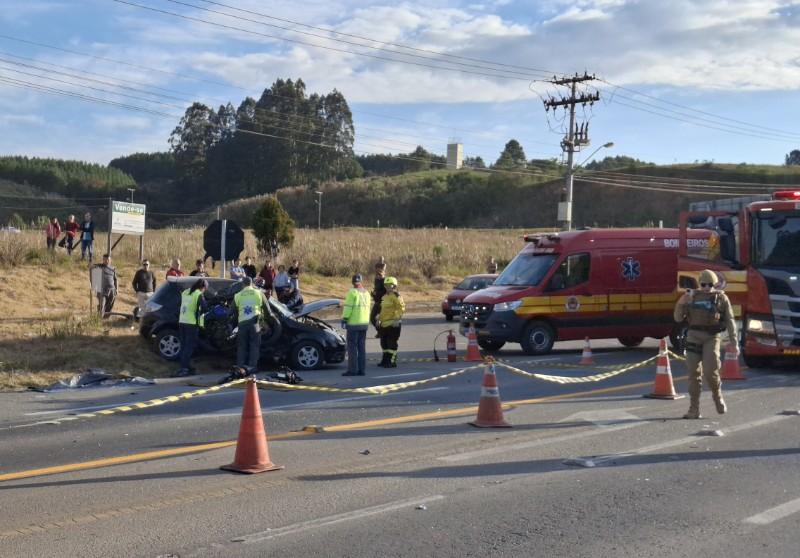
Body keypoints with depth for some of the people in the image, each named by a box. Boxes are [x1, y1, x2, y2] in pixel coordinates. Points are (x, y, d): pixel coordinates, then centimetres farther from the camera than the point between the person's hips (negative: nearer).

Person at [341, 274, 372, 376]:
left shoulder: (352, 292, -11)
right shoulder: (366, 293, 13)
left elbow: (348, 307, -16)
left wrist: (344, 319, -11)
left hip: (353, 324, -7)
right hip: (364, 323, 7)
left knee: (352, 347, -5)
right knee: (362, 347, 9)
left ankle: (352, 370, -7)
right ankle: (361, 369, 9)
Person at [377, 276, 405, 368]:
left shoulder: (396, 296, -10)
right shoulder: (385, 296, 19)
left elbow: (401, 308, -17)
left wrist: (397, 319, -24)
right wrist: (379, 319, 22)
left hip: (392, 324, -10)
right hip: (384, 324, 10)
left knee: (392, 343, -8)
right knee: (384, 342, 14)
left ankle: (392, 362, -4)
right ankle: (385, 360, 24)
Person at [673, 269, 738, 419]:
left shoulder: (721, 298, 5)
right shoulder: (692, 297, 10)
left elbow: (730, 321, 3)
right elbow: (678, 318, 8)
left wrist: (734, 342, -4)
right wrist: (681, 303, -11)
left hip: (712, 338, -2)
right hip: (694, 337, 2)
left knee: (710, 371, -12)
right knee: (693, 373, 1)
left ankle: (717, 396, 19)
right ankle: (694, 409, 6)